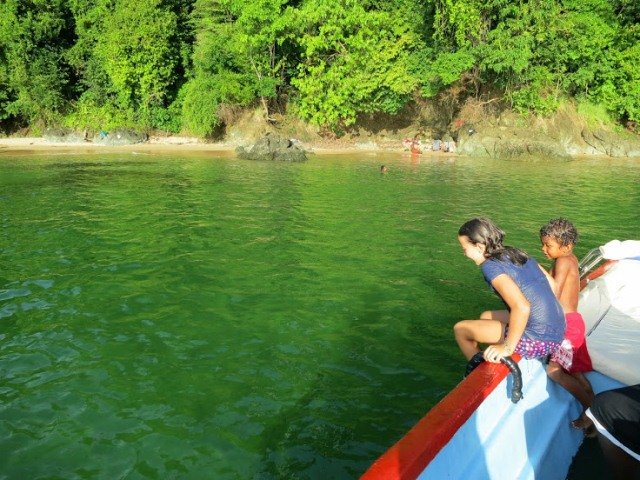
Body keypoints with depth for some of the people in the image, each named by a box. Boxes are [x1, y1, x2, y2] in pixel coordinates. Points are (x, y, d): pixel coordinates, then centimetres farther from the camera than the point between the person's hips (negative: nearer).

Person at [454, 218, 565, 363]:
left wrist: (508, 347, -19)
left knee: (460, 329, 2)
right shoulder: (516, 253, 9)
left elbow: (522, 307, -27)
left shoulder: (491, 265, -15)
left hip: (537, 341, -9)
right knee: (486, 317, 26)